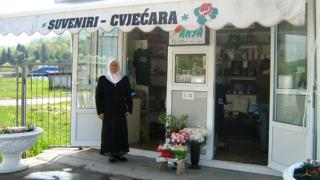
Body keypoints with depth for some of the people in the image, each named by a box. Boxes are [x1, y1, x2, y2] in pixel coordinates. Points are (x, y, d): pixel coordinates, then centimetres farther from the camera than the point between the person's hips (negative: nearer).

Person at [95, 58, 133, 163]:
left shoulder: (124, 79, 6)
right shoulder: (102, 79, 2)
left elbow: (129, 96, 8)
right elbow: (98, 96, 1)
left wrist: (129, 110, 1)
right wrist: (100, 111, -5)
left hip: (121, 111, 2)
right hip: (108, 111, -2)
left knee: (121, 132, 3)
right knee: (109, 132, 0)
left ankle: (119, 153, 15)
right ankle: (111, 154, 9)